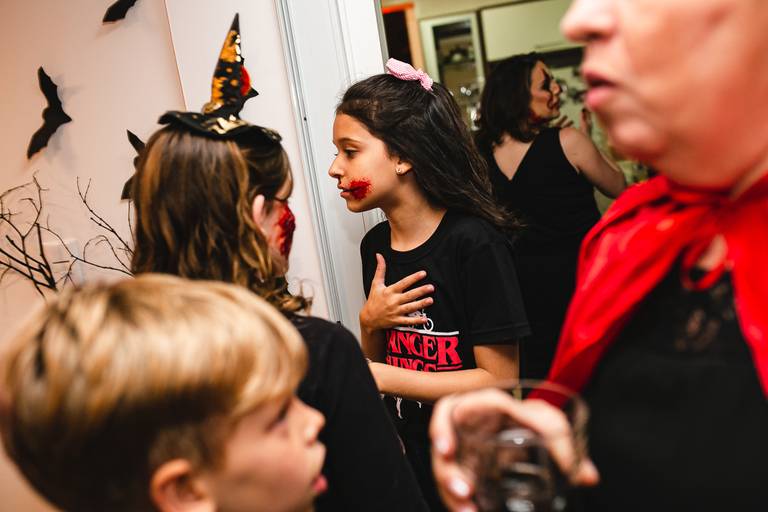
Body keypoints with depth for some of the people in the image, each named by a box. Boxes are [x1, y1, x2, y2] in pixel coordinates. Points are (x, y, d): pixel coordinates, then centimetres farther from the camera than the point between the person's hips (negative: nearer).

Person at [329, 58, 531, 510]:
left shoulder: (473, 242, -21)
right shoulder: (375, 245, -1)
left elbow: (500, 380, -20)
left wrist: (378, 376, -23)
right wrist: (370, 325, -12)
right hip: (410, 465, 6)